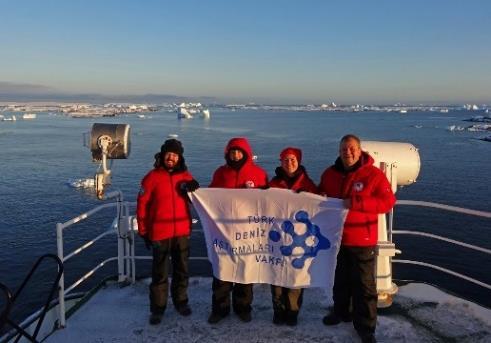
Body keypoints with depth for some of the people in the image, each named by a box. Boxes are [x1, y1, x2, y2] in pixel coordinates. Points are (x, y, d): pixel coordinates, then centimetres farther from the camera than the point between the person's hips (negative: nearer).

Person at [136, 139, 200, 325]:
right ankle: (157, 308, 20)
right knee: (160, 273, 7)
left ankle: (181, 301, 33)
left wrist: (194, 188, -8)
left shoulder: (185, 176, 3)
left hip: (182, 232, 3)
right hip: (160, 233, -3)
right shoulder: (152, 177, -6)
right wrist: (144, 231, -3)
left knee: (182, 269, 16)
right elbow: (142, 205, -4)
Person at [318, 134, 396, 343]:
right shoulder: (329, 174, 4)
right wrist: (321, 197, -6)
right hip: (335, 237, 5)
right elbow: (321, 195, 20)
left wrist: (356, 203, -26)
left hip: (361, 240, -5)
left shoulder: (373, 174, -12)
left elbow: (388, 202, -17)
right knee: (340, 279, 21)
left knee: (363, 284, 3)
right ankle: (341, 312, 40)